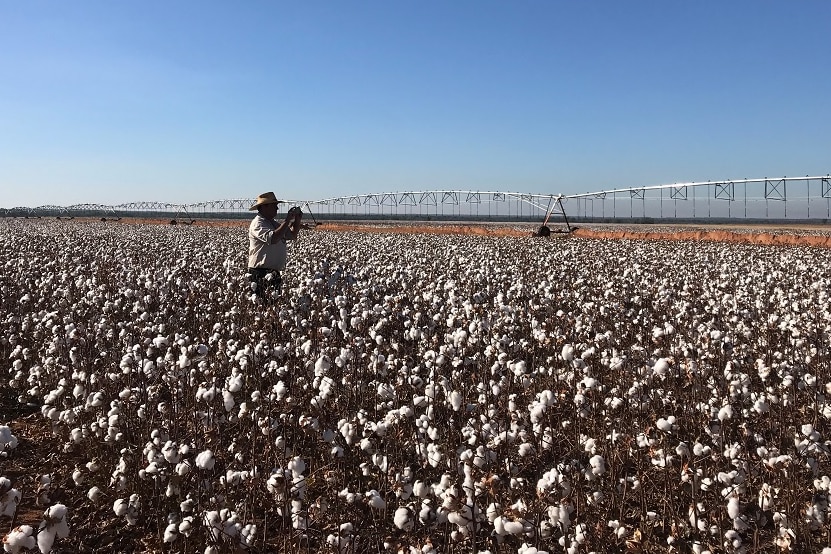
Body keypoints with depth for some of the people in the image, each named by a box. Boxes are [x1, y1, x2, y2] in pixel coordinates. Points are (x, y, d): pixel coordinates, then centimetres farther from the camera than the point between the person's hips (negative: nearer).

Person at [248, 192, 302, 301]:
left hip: (273, 273, 9)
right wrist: (287, 220, -21)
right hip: (260, 274, -9)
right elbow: (273, 238, -27)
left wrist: (297, 221, 9)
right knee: (268, 302, -15)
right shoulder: (257, 223, -10)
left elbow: (293, 236, 26)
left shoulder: (273, 223, 19)